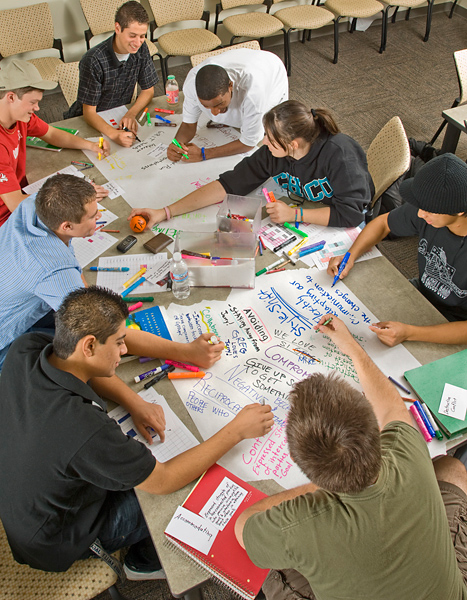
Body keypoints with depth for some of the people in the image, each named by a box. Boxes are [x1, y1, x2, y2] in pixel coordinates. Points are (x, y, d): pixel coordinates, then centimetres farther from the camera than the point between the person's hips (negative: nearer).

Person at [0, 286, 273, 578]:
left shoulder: (25, 349, -22)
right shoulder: (85, 428, -43)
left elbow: (85, 372, 1)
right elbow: (163, 481, -28)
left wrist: (134, 402, -12)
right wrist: (237, 430, -23)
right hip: (55, 543, -6)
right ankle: (146, 562, 36)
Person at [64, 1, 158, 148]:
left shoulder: (141, 49, -9)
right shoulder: (94, 60, -26)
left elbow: (148, 90, 0)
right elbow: (89, 112, -24)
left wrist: (131, 114, -21)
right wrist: (113, 134, -45)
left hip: (120, 117, 5)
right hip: (89, 123, -4)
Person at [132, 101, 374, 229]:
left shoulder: (338, 153, -32)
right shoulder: (273, 153, -17)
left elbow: (351, 213, -36)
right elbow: (228, 184, -17)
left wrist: (294, 214, -33)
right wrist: (165, 212, -22)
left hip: (345, 228, -4)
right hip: (302, 219, 4)